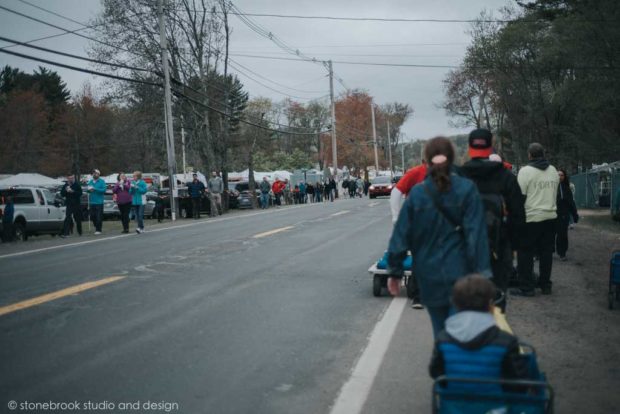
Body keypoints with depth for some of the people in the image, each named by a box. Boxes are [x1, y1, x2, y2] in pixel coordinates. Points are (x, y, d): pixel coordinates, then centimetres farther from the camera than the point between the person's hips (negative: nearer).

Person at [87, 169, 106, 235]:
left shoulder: (101, 181, -3)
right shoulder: (90, 181, 11)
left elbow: (103, 190, -13)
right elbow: (87, 189, 16)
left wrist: (94, 189, -19)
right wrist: (88, 189, -8)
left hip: (99, 202, -5)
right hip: (92, 202, 5)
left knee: (99, 217, -4)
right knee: (92, 216, 9)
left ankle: (98, 230, 4)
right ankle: (96, 227, 28)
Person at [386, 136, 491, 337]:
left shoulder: (417, 194, -3)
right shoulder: (466, 189, -6)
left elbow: (401, 235, -1)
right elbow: (476, 234, -10)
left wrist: (395, 272, 7)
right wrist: (482, 273, -7)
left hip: (430, 277, 2)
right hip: (460, 274, -1)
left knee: (441, 333, 15)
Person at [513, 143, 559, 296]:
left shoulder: (525, 171, -10)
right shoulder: (553, 170, 8)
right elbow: (555, 192, 15)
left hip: (531, 218, -6)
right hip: (550, 216, 6)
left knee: (525, 253, 1)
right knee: (546, 252, 12)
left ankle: (526, 287, 1)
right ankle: (545, 285, 19)